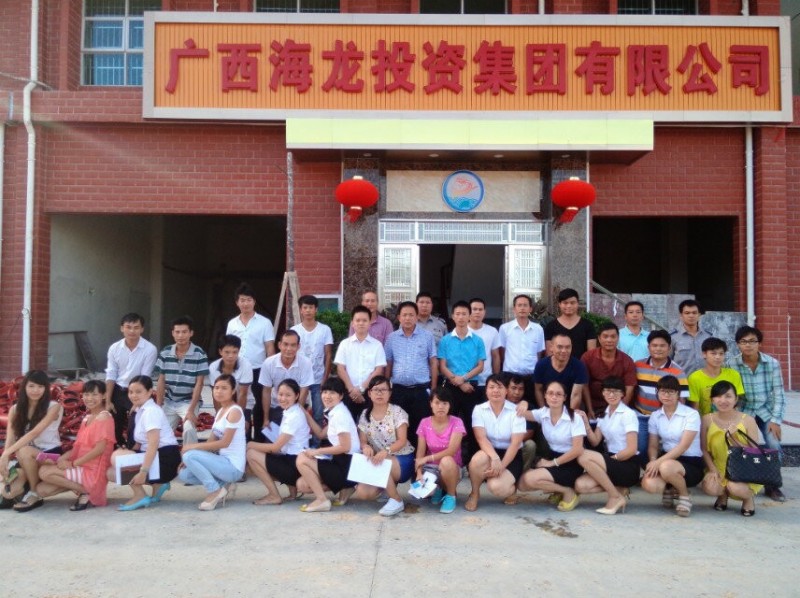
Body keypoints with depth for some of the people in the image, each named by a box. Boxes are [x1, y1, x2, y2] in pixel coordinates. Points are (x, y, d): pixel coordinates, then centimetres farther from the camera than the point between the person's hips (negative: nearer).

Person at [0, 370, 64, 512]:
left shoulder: (53, 407, -12)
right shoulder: (15, 409, 2)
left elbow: (34, 433, -24)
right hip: (28, 458, 4)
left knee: (24, 451, -35)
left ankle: (34, 495, -15)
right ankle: (28, 487, 14)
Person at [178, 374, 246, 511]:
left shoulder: (234, 411, -14)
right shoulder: (220, 411, 14)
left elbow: (224, 443, -20)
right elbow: (212, 441, 12)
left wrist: (193, 446, -17)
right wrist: (193, 449, -2)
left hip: (233, 466, -9)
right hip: (223, 463, 9)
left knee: (189, 456, -21)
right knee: (184, 474, 6)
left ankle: (214, 491, -6)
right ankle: (224, 485, 8)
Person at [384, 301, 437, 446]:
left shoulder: (427, 336, 1)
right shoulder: (392, 338, 6)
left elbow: (434, 363, 3)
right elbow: (388, 364, 10)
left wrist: (433, 389, 0)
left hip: (421, 389, -2)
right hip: (398, 389, 2)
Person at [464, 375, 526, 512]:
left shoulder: (516, 411, -7)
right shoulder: (479, 409, -3)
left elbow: (516, 443, -14)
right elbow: (481, 438, -16)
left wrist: (501, 465, -25)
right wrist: (495, 458, -34)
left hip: (511, 456, -2)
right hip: (489, 453, 2)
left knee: (496, 487, -29)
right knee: (478, 459, -35)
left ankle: (511, 487, 10)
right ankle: (474, 494, -6)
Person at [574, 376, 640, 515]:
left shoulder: (628, 414, -8)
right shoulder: (604, 415, 13)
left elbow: (632, 449, -13)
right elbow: (595, 442, 3)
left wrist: (612, 458, -14)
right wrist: (586, 423, -8)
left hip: (628, 466, -6)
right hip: (612, 462, 6)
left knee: (584, 457, -28)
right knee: (580, 485, -18)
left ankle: (616, 497, -14)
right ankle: (619, 490, 0)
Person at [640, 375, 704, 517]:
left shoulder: (691, 414, -10)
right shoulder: (655, 416, 7)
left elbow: (683, 446, -18)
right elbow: (653, 445, 6)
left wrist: (659, 461, -27)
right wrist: (653, 461, -17)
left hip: (691, 463, -4)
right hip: (667, 459, 4)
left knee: (666, 467, -38)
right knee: (649, 484, -27)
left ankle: (684, 495, -5)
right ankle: (670, 489, 10)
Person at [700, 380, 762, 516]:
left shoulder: (748, 420, -9)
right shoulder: (707, 419, -4)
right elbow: (704, 449, 0)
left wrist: (734, 438, -23)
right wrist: (713, 470, -15)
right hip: (719, 470, 2)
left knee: (735, 487, -34)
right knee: (709, 487, -30)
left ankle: (749, 497, 6)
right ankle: (723, 494, 10)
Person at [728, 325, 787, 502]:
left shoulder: (772, 363, -10)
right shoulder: (732, 365, -13)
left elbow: (779, 394, -6)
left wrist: (775, 420, -11)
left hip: (766, 412, 1)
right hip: (743, 412, -1)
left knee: (775, 446, -15)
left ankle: (772, 485, 6)